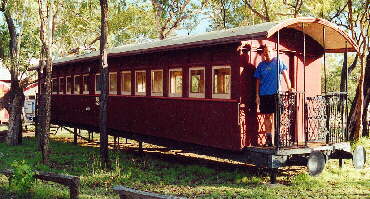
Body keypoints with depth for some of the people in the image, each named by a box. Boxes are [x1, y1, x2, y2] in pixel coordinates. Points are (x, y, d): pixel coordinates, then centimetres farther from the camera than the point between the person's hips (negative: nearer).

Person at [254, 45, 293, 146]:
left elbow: (285, 73, 6)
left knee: (274, 115, -5)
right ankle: (268, 136, 14)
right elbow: (258, 81, 12)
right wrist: (257, 95, 8)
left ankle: (271, 137, -1)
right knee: (267, 116, 6)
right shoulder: (261, 65, 9)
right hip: (264, 94, 2)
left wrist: (289, 87, -3)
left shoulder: (277, 62, 4)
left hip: (275, 93, -2)